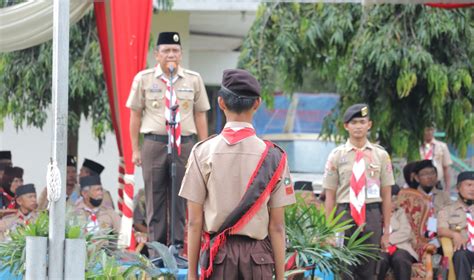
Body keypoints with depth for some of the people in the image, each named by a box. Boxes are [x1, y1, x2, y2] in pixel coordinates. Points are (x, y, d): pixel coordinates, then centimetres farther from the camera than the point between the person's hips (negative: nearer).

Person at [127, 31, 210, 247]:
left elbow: (200, 116, 9)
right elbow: (135, 115, 7)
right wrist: (135, 149, 3)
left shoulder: (193, 80, 7)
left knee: (180, 197, 3)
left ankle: (177, 243, 8)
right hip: (154, 143, -1)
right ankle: (156, 244, 6)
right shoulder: (143, 79, 4)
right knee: (155, 197, 1)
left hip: (185, 144, 1)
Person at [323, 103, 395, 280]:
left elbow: (386, 195, 7)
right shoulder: (336, 156, 4)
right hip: (345, 214, -1)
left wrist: (386, 230, 4)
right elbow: (330, 196, 5)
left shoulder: (381, 155, 6)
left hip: (371, 214, 1)